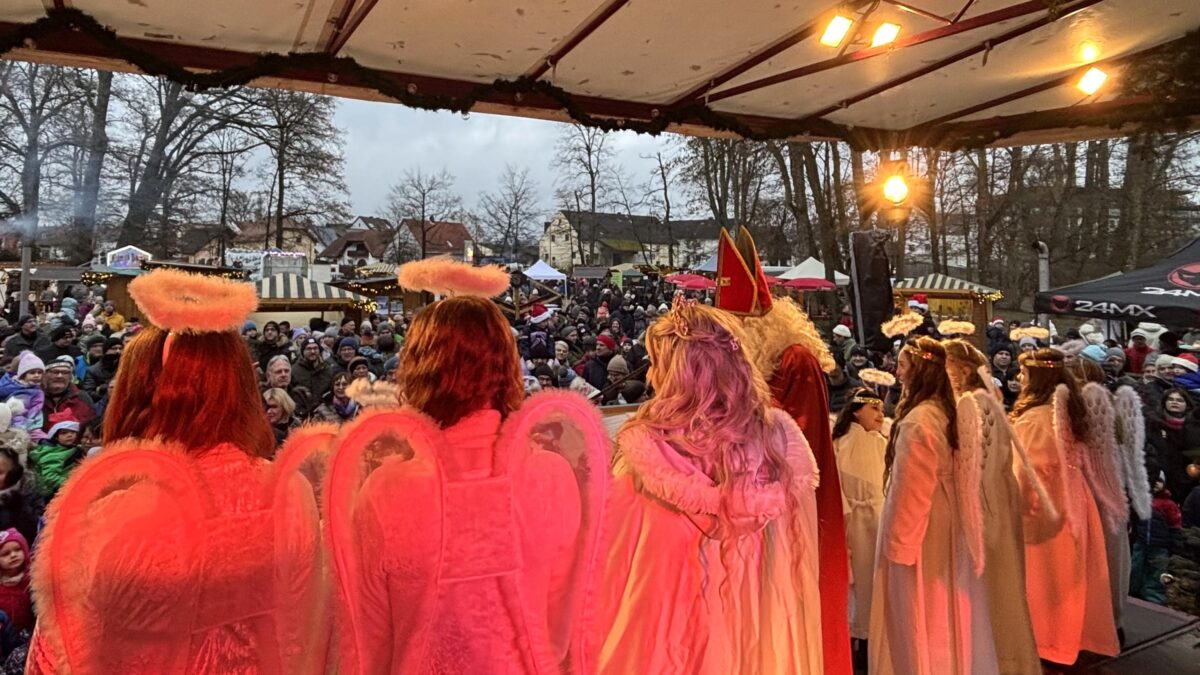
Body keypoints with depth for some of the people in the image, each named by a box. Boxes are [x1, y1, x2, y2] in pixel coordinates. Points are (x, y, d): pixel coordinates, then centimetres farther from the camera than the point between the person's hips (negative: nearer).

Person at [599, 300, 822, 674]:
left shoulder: (645, 446, -20)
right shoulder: (781, 434, -12)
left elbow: (615, 565, -9)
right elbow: (801, 557, -1)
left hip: (667, 621, -2)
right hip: (764, 621, 3)